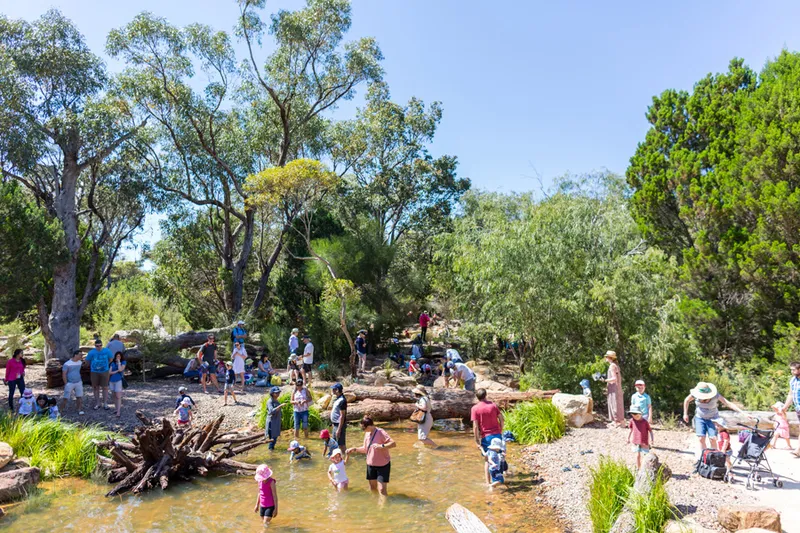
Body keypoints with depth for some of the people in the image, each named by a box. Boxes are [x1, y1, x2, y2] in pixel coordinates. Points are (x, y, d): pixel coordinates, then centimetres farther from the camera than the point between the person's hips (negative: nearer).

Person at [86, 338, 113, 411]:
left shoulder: (107, 351, -6)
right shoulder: (91, 352, -8)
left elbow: (111, 358, 11)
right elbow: (87, 361, 7)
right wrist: (92, 366, 13)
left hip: (104, 372, 0)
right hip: (94, 372, 1)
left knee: (105, 387, 1)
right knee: (96, 388, 8)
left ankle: (105, 404, 9)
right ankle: (97, 404, 20)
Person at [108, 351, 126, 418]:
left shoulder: (123, 362, 2)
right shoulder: (113, 363, 10)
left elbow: (120, 369, -14)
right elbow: (109, 372, 2)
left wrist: (119, 362, -6)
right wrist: (116, 371, -12)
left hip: (119, 381, -4)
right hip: (112, 381, 4)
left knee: (118, 397, -9)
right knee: (114, 396, 8)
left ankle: (118, 412, -13)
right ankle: (117, 410, 17)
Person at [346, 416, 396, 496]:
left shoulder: (381, 432, -21)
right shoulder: (367, 434, 2)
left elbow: (393, 443, -29)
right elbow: (365, 449, 12)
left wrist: (381, 446, -42)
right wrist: (354, 449, -1)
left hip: (383, 465, -7)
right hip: (371, 465, 7)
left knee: (382, 490, -9)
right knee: (372, 488, 19)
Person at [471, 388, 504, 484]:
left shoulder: (475, 409, -7)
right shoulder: (493, 405, 2)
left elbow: (475, 427, -11)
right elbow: (501, 419, 2)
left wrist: (477, 441, -6)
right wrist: (500, 432, 14)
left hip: (486, 436, -2)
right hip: (497, 435, 2)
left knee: (487, 460, 10)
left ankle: (488, 482, 11)